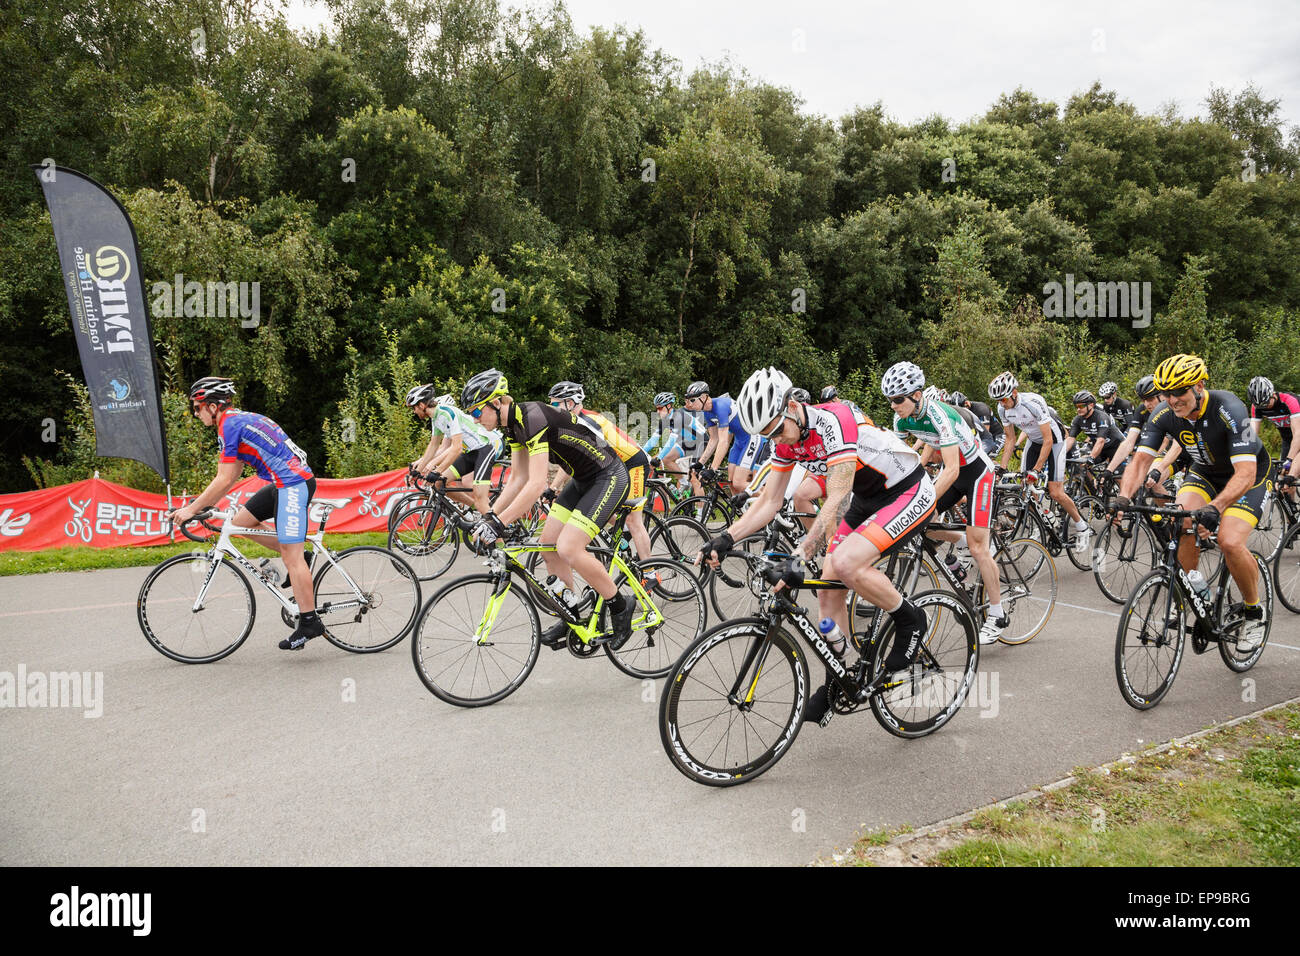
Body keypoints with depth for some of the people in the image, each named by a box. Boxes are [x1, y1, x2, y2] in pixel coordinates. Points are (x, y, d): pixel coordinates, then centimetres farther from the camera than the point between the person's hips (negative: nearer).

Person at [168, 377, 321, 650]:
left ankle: (309, 622, -3)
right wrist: (197, 503, 22)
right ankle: (299, 561, 16)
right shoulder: (240, 419, 19)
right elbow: (231, 477, 23)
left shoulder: (230, 425, -11)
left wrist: (191, 510, -7)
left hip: (294, 484, -10)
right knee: (240, 521, 13)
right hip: (284, 483, 10)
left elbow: (224, 480, -14)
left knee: (291, 556, -7)